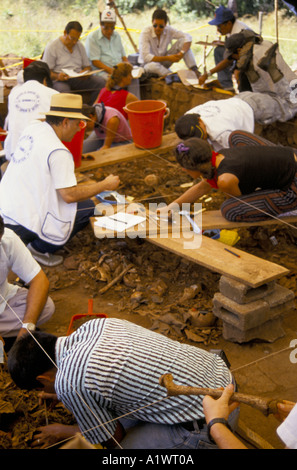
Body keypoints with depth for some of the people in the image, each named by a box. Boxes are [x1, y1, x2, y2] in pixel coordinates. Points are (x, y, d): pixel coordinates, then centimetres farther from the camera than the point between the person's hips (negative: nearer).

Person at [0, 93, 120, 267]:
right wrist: (104, 185, -9)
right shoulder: (58, 152, -21)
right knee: (87, 207, -2)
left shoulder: (33, 128, 5)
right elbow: (69, 195, -21)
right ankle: (40, 247, 0)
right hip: (25, 218, -9)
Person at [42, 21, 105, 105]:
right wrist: (57, 76, -24)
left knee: (101, 82, -22)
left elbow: (87, 66, 23)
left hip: (79, 79, 5)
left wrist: (85, 72, -3)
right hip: (60, 80, -5)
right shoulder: (52, 47, 3)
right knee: (63, 90, -42)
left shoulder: (80, 46, 20)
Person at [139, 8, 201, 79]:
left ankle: (194, 71, -21)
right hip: (148, 64, -4)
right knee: (152, 65, -42)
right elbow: (145, 57, -30)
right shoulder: (145, 33, -22)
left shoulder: (168, 30, -11)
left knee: (182, 41, -12)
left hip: (163, 63, 4)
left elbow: (188, 37, -12)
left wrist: (182, 53, -30)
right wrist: (167, 58, -30)